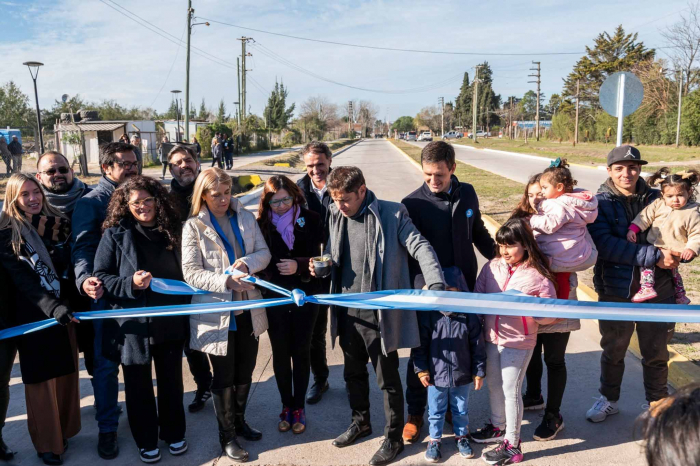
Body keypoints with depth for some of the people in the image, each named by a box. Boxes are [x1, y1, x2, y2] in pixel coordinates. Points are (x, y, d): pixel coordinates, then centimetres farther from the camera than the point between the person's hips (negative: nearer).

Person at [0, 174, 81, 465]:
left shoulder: (56, 224, 5)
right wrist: (52, 307, -29)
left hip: (64, 310, 4)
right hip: (33, 316, -4)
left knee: (66, 373, 13)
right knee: (41, 379, 5)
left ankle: (64, 430, 30)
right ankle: (47, 443, 19)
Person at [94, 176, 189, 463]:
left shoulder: (171, 230, 2)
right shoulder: (115, 234, -6)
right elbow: (101, 276, -7)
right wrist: (130, 284, -24)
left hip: (170, 322, 3)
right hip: (133, 324, -2)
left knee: (171, 381, 16)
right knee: (139, 386, 13)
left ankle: (174, 433, 36)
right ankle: (146, 441, 31)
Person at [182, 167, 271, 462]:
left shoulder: (245, 217, 3)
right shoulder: (193, 226, -9)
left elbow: (264, 253, 2)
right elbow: (191, 272, -15)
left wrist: (247, 263, -19)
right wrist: (226, 281, -28)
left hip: (248, 309, 4)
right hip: (216, 313, -4)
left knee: (245, 372, 18)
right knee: (224, 377, 10)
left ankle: (239, 421, 40)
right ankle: (227, 436, 28)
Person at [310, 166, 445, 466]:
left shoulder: (392, 214, -11)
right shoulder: (335, 215, 4)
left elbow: (420, 248, -17)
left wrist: (436, 286, -32)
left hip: (379, 313, -6)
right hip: (347, 311, 6)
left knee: (388, 378, 8)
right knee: (353, 372, 22)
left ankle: (393, 437, 27)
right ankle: (360, 422, 44)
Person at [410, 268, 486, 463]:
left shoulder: (469, 317, -12)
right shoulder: (428, 316, -13)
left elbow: (478, 347, -4)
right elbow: (420, 346, -6)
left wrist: (479, 372, -2)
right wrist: (421, 370, -7)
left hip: (462, 376, 1)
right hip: (436, 376, -1)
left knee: (461, 409, 20)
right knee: (436, 411, 16)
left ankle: (461, 436, 43)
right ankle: (434, 440, 35)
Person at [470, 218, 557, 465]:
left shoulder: (538, 276, -14)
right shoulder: (492, 266, -2)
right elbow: (477, 295, 5)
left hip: (518, 342, -5)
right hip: (492, 337, 5)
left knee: (511, 389, 4)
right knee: (493, 384, 20)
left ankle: (512, 444, 20)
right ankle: (498, 427, 43)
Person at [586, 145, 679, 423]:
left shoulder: (657, 199, 1)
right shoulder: (600, 203, -6)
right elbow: (605, 244, -20)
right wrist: (655, 256, -25)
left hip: (658, 290, 1)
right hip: (616, 290, -1)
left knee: (656, 353, 14)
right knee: (613, 350, 17)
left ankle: (658, 404, 36)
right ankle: (609, 399, 38)